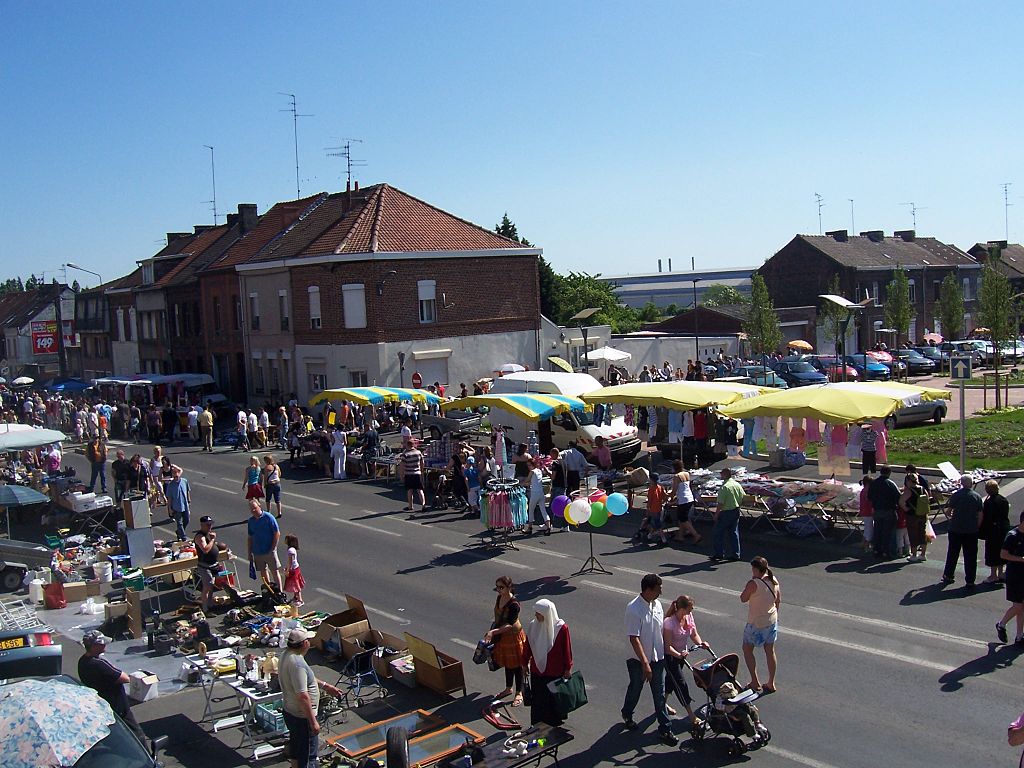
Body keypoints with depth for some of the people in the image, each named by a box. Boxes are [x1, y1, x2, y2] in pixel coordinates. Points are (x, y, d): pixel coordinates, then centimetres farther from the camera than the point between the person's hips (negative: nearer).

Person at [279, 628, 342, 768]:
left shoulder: (287, 655, 2)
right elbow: (302, 696, -30)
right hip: (302, 718, -10)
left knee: (295, 751, 24)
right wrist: (313, 722, -24)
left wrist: (325, 686, 21)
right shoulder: (297, 663, -29)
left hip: (290, 713, 10)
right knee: (308, 756, 2)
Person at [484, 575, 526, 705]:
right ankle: (509, 688, 39)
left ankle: (519, 693, 21)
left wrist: (493, 632, -38)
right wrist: (492, 631, 13)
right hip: (502, 635, 7)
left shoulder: (514, 604, -28)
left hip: (513, 635, -7)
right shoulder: (499, 598, -3)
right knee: (507, 663, 21)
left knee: (516, 665, 7)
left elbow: (509, 625, -30)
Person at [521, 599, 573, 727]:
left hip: (555, 673, -3)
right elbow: (527, 646, 6)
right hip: (537, 670, 3)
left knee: (554, 698, 9)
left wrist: (567, 668, -4)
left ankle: (554, 723, 26)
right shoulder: (533, 626, -5)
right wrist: (525, 664, 12)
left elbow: (567, 649, -8)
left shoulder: (561, 628, -16)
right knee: (538, 699, 10)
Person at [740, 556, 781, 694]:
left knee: (747, 650, 12)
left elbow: (743, 599, -12)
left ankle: (755, 682, 11)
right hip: (772, 621, 7)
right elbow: (778, 600, 8)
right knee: (770, 651, 16)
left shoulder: (753, 584, -25)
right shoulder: (774, 581, -3)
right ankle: (771, 683, 23)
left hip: (756, 624, -6)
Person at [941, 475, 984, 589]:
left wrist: (951, 517, 18)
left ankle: (948, 576, 22)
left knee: (952, 554, 13)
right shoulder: (977, 497, -2)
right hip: (972, 531, 0)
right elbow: (980, 515, -2)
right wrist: (977, 527, 9)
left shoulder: (956, 495, -6)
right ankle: (970, 581, 6)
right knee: (970, 557, 6)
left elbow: (949, 511, -3)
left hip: (955, 529, 0)